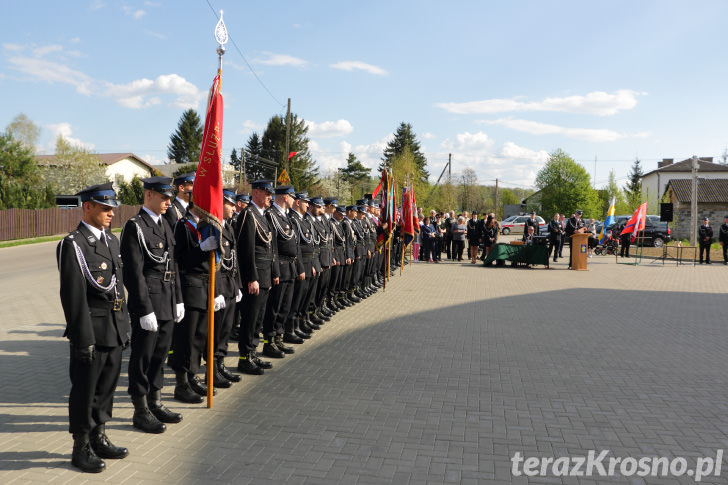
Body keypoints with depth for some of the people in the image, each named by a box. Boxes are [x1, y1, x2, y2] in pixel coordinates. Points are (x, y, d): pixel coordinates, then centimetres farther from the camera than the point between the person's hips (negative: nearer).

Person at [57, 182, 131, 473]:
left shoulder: (111, 239, 12)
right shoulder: (73, 245, -13)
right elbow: (73, 296, -16)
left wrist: (125, 324, 16)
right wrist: (83, 339, -17)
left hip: (115, 330, 8)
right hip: (92, 331, -8)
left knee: (107, 386, 17)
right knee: (84, 390, 6)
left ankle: (99, 438, 33)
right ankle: (81, 448, 21)